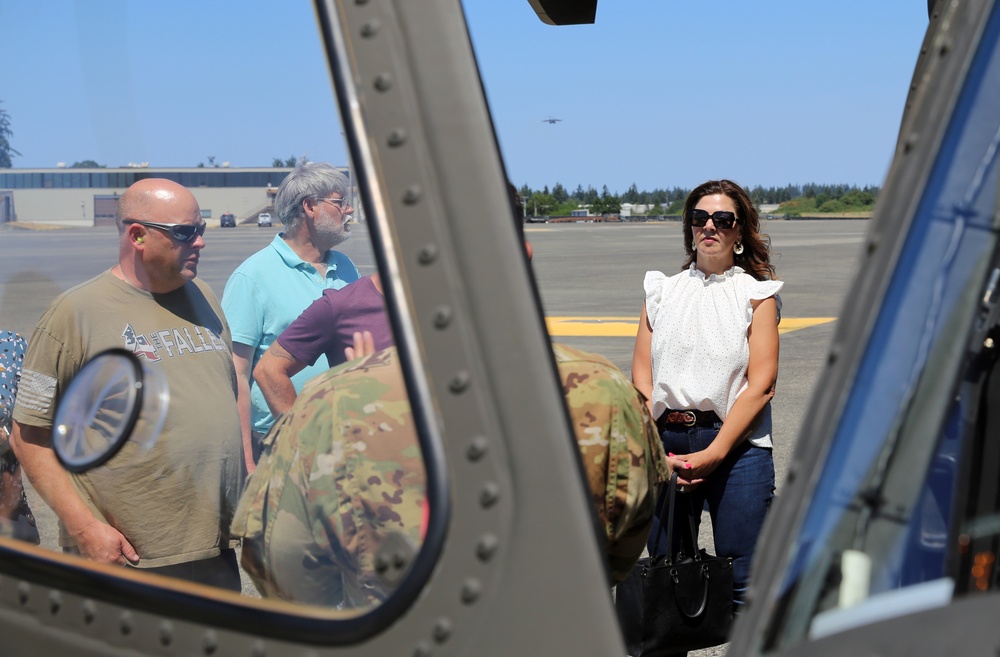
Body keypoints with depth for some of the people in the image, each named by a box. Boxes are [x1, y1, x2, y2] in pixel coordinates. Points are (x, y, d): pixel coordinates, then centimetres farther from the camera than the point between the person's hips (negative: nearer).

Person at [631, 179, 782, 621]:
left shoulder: (756, 294, 6)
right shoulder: (662, 291, 15)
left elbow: (761, 385, -3)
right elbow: (641, 377, 7)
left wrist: (714, 453, -13)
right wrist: (652, 450, -8)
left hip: (736, 445, -3)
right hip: (664, 445, 3)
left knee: (744, 585, -5)